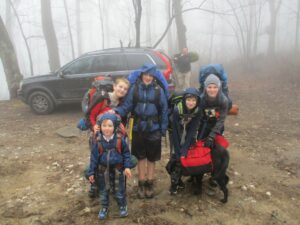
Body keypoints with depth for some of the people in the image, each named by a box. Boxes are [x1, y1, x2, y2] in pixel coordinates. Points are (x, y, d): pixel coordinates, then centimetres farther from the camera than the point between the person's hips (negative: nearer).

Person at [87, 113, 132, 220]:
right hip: (103, 170, 2)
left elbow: (126, 153, -4)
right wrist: (91, 172, -3)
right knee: (103, 190, 17)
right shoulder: (98, 141, -12)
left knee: (120, 189, 13)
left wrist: (127, 167, -11)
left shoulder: (120, 139, -15)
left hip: (118, 169, -1)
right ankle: (104, 208, 38)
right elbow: (94, 157, -5)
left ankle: (123, 206, 36)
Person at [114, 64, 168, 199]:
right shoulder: (134, 89, -4)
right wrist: (116, 111, -27)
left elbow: (164, 110, -2)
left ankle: (149, 184, 29)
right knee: (140, 157, 12)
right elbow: (127, 105, -8)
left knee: (151, 158, 11)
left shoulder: (158, 91, -6)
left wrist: (163, 129, -3)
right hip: (138, 128, 1)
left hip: (153, 129, 0)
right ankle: (141, 184, 28)